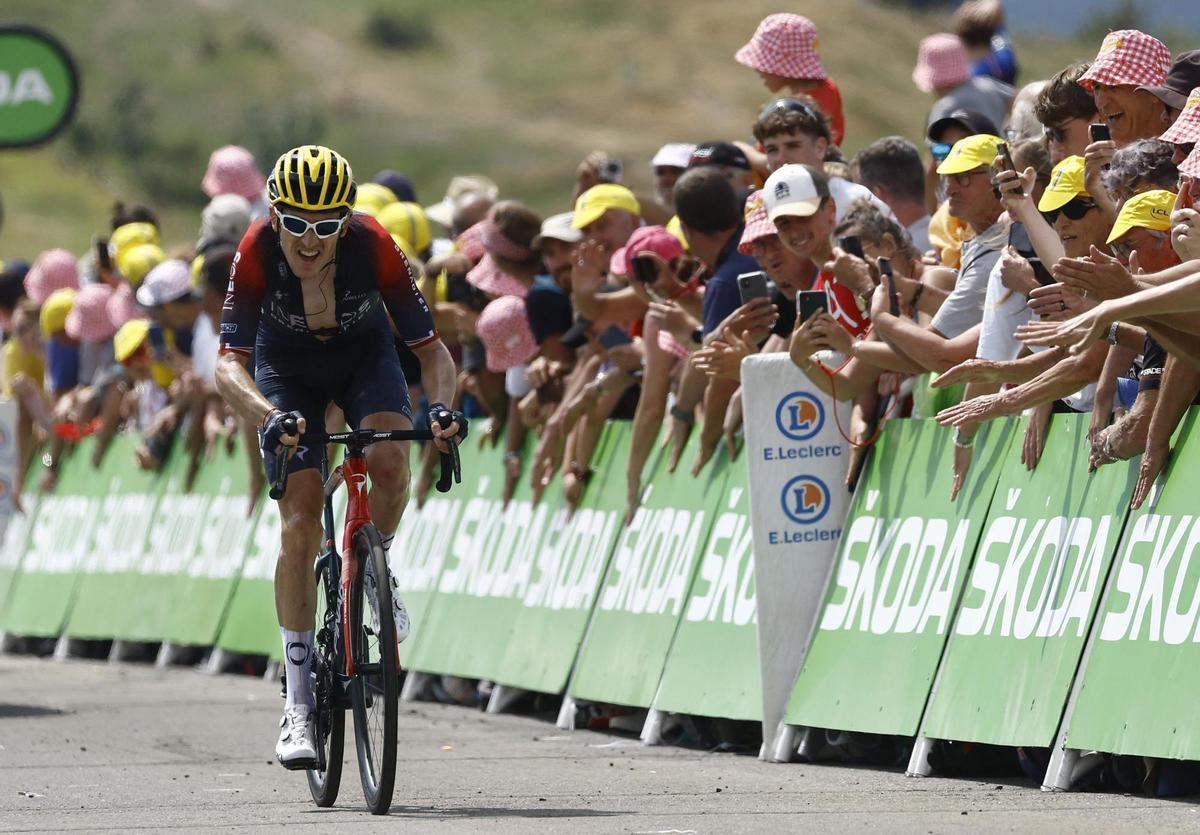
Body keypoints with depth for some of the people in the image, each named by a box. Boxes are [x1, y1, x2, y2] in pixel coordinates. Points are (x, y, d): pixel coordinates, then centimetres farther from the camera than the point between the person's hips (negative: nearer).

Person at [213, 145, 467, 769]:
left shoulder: (372, 246, -32)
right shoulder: (257, 250, -32)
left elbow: (430, 348, -28)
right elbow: (229, 364, -36)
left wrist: (441, 408, -47)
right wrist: (269, 417, -55)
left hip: (364, 358, 0)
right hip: (286, 369, 0)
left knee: (390, 463, -30)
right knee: (300, 525, -13)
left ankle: (376, 569, 3)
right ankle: (298, 701, -6)